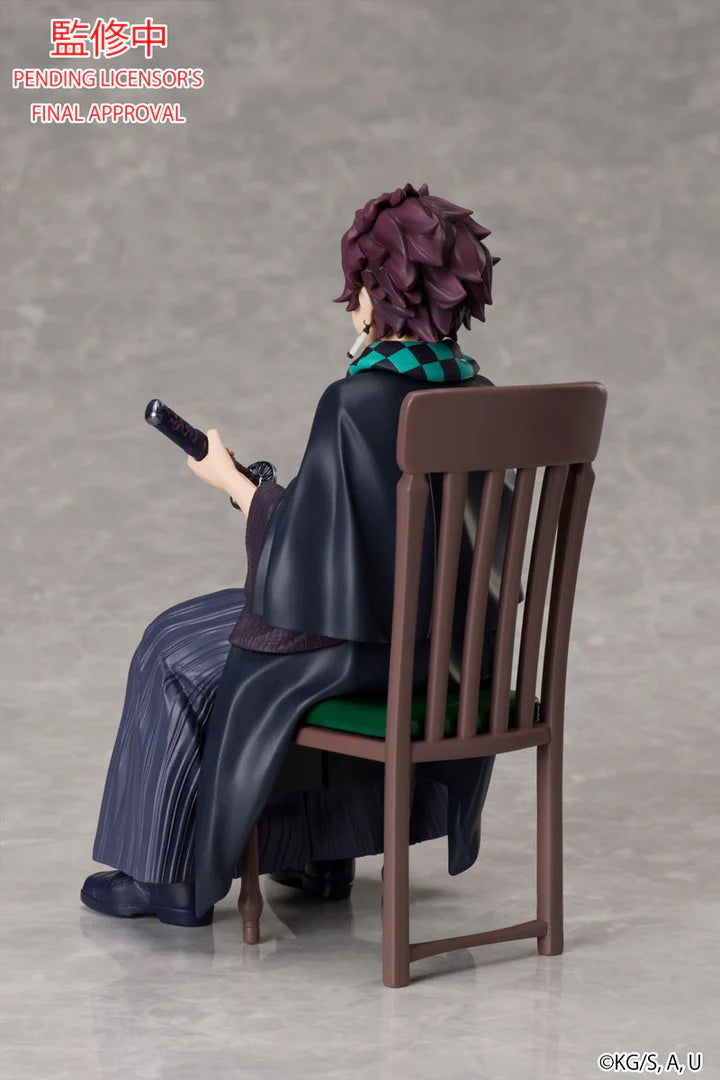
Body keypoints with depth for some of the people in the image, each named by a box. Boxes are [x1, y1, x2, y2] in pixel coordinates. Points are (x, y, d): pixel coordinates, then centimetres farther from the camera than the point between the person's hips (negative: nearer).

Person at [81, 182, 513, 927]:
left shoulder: (357, 403, -23)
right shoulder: (478, 394, -1)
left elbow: (305, 547, -18)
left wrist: (231, 482, -3)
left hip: (369, 642, -8)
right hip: (454, 641, 8)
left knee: (179, 651, 15)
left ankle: (172, 875, 24)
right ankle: (319, 854, 40)